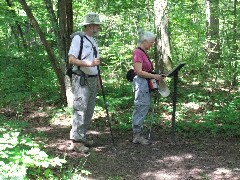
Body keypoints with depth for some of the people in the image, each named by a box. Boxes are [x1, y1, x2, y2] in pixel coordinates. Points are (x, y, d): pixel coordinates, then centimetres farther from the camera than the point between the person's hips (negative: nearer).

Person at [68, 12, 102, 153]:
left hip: (92, 80, 9)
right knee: (80, 110, -11)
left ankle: (82, 137, 21)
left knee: (89, 111, 11)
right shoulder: (78, 38, -10)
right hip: (81, 80, -9)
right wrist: (89, 63, -27)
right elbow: (71, 59, -17)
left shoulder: (94, 41, 16)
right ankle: (75, 141, -9)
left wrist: (98, 78, 20)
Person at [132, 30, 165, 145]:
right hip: (140, 83, -10)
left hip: (145, 83, 10)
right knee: (141, 108, -5)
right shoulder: (138, 52, -15)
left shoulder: (143, 52, 14)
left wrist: (155, 75, 8)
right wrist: (154, 76, -17)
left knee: (142, 109, 12)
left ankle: (137, 135, 18)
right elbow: (139, 71, -20)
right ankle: (137, 136, 2)